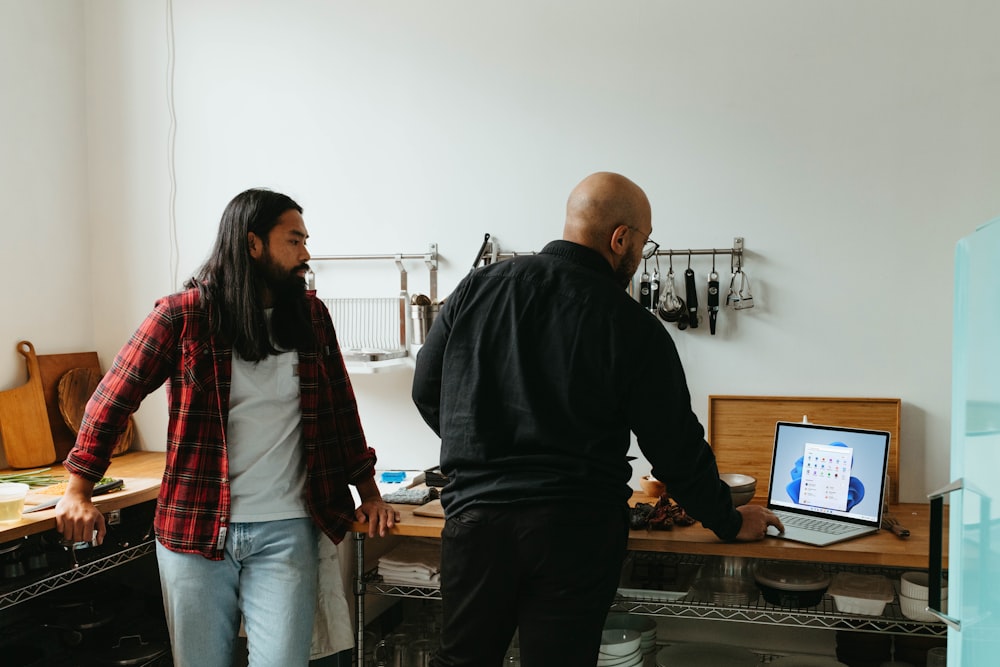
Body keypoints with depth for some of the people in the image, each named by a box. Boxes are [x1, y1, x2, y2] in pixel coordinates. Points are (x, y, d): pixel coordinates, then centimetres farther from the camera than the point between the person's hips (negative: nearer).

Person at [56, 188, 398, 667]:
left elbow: (340, 408, 11)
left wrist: (369, 493, 9)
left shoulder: (311, 316, 4)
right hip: (194, 529, -1)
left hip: (287, 532, 2)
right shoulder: (181, 315, -5)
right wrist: (78, 490, -11)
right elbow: (113, 400, -3)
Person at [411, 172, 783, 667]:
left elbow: (426, 391, 11)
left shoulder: (478, 287, 3)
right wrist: (730, 522, 15)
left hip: (474, 515, 3)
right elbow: (676, 448, -1)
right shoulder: (632, 328, -6)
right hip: (574, 533, -3)